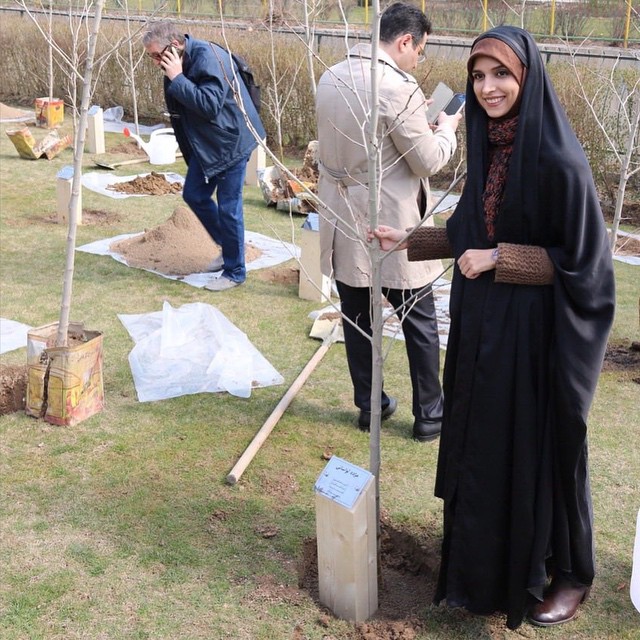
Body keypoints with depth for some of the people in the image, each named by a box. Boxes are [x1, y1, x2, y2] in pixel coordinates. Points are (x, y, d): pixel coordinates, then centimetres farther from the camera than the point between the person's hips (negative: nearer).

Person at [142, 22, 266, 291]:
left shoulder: (208, 58, -25)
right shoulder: (178, 64, 2)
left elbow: (210, 105, -33)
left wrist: (177, 79, -29)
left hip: (230, 143, -9)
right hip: (204, 143, 9)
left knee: (228, 207, -2)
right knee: (193, 194, 15)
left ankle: (234, 272, 12)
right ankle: (227, 246, 32)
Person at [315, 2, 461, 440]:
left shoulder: (331, 78, 3)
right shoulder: (398, 88, -20)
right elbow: (429, 161, -13)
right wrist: (447, 127, 5)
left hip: (342, 224, 7)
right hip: (390, 228, -7)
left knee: (357, 321, 16)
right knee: (420, 324, 9)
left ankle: (369, 406, 28)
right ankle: (429, 414, 19)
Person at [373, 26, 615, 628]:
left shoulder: (558, 160, -20)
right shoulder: (489, 148, 4)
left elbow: (578, 257, -17)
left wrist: (497, 259, -18)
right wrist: (410, 240, 13)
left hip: (537, 332, -7)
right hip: (484, 325, 8)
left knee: (542, 450, 8)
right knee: (484, 444, 19)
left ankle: (568, 572, 30)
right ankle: (491, 559, 40)